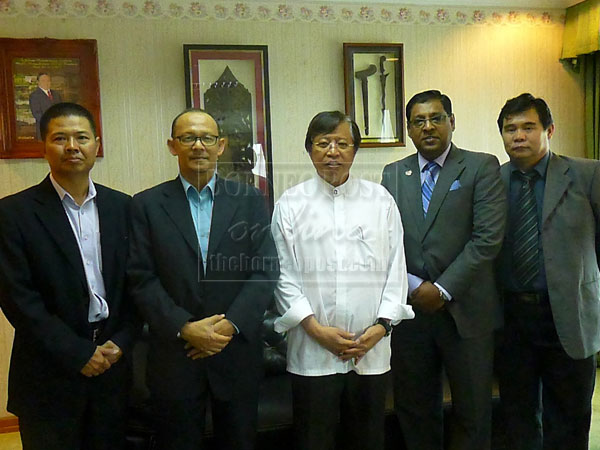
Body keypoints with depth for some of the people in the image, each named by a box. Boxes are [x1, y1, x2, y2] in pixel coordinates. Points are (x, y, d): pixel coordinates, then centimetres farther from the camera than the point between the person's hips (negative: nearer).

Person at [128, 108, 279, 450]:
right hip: (175, 355, 0)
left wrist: (230, 324, -13)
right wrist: (184, 328, -15)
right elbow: (142, 278, -4)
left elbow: (267, 270, -3)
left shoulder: (251, 201, 3)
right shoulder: (147, 204, 1)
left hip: (237, 353, 1)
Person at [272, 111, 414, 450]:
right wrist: (316, 329, -10)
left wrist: (382, 325, -6)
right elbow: (283, 275, -2)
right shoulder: (291, 204, 2)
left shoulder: (381, 200, 6)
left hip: (372, 349, 2)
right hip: (312, 351, -1)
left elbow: (396, 268, 5)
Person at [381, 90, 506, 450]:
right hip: (409, 308, 3)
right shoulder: (393, 174, 9)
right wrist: (413, 285, -8)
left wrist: (443, 289, -13)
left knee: (473, 412, 10)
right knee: (414, 408, 14)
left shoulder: (482, 168, -1)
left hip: (465, 309, -2)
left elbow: (488, 237, -10)